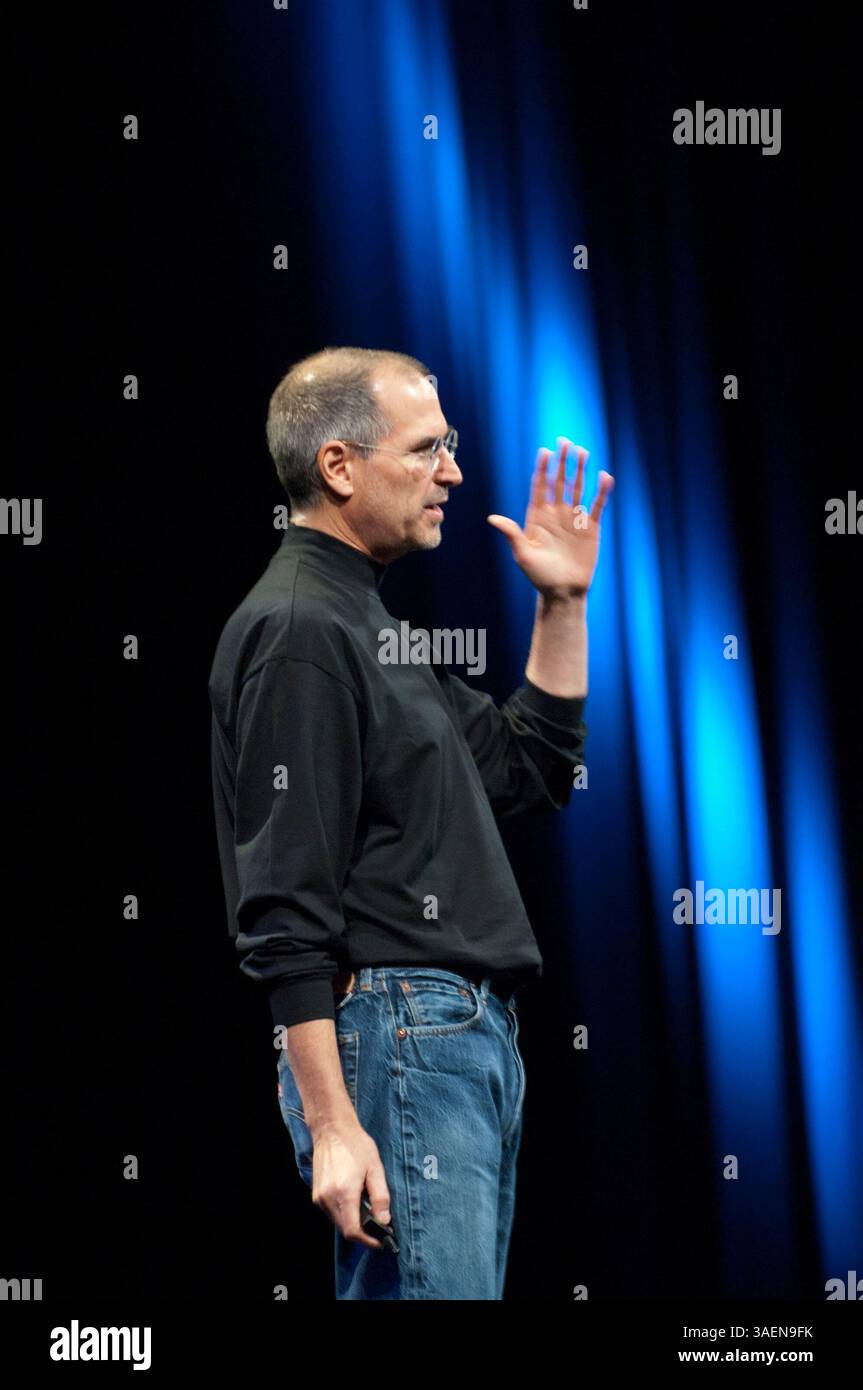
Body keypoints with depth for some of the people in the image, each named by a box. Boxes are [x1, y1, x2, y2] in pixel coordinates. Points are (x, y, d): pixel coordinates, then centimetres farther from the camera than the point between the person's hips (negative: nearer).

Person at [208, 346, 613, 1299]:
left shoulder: (367, 623, 19)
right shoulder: (297, 631, -12)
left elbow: (529, 770, 27)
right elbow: (284, 914, -19)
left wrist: (562, 605, 17)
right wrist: (331, 1125, -23)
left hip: (472, 1039, 10)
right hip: (393, 1038, -10)